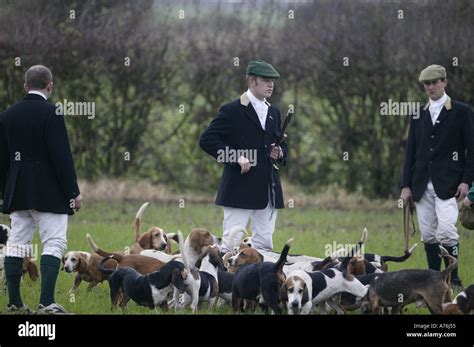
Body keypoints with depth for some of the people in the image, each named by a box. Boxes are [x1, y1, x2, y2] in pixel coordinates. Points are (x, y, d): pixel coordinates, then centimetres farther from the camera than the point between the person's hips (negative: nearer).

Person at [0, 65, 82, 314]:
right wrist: (73, 192, -8)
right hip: (48, 194, -6)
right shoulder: (51, 113, -11)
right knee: (53, 243, -5)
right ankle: (47, 302, -15)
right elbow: (62, 156, -14)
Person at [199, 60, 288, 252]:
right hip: (239, 189, -7)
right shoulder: (232, 111, -4)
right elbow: (206, 140, -10)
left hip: (268, 191, 7)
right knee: (231, 244, -8)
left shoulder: (273, 112, 17)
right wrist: (236, 158, -17)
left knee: (264, 245, 5)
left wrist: (280, 154, 3)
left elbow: (281, 145, 28)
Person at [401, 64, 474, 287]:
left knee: (446, 231, -17)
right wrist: (406, 185, 8)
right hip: (422, 185, 5)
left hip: (447, 185, -5)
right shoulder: (419, 116, 16)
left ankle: (453, 278, -8)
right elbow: (410, 152, 15)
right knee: (428, 235, 4)